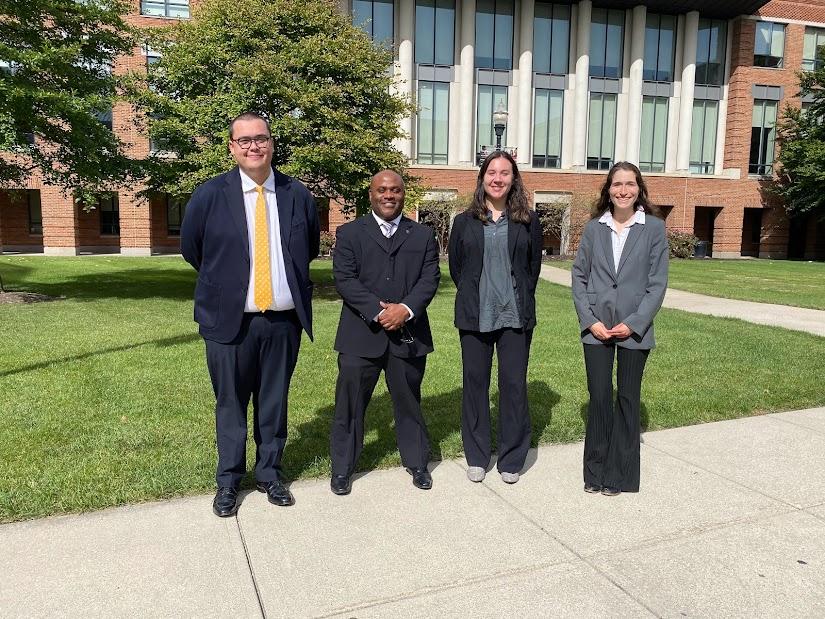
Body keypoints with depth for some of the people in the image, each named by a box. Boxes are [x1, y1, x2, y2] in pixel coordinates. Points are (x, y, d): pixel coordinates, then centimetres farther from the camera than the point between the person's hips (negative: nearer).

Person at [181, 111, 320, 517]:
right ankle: (229, 480, 28)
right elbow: (190, 249, 9)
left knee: (274, 403, 13)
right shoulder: (209, 195, -3)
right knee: (230, 404, 10)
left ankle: (269, 472, 31)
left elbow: (309, 250, 16)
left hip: (284, 321, 2)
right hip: (230, 320, -1)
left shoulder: (298, 196, 2)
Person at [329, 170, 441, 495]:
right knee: (350, 403, 5)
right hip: (361, 334, -1)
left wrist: (406, 309, -15)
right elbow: (344, 278, -7)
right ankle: (342, 468, 21)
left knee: (409, 401, 14)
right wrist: (379, 311, -17)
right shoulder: (350, 233, 4)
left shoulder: (423, 235, 11)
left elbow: (430, 278, 1)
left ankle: (417, 462, 31)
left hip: (409, 334, 2)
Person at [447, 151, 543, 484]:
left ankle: (511, 459, 18)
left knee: (514, 385, 2)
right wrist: (473, 298, 10)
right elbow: (455, 266, 11)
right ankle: (476, 457, 22)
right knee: (475, 383, 7)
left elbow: (534, 266, 11)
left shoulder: (527, 221, 4)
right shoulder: (465, 221, 4)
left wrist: (521, 301, 9)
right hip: (475, 316, 1)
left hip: (515, 316, 0)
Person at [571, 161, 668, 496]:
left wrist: (633, 323, -11)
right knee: (599, 398, 5)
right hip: (596, 328, 1)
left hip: (635, 330, -1)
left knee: (628, 399, 8)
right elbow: (579, 276, 3)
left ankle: (620, 475, 21)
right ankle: (595, 472, 19)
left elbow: (657, 282, -3)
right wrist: (590, 320, -7)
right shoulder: (594, 228, 4)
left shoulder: (654, 228, 0)